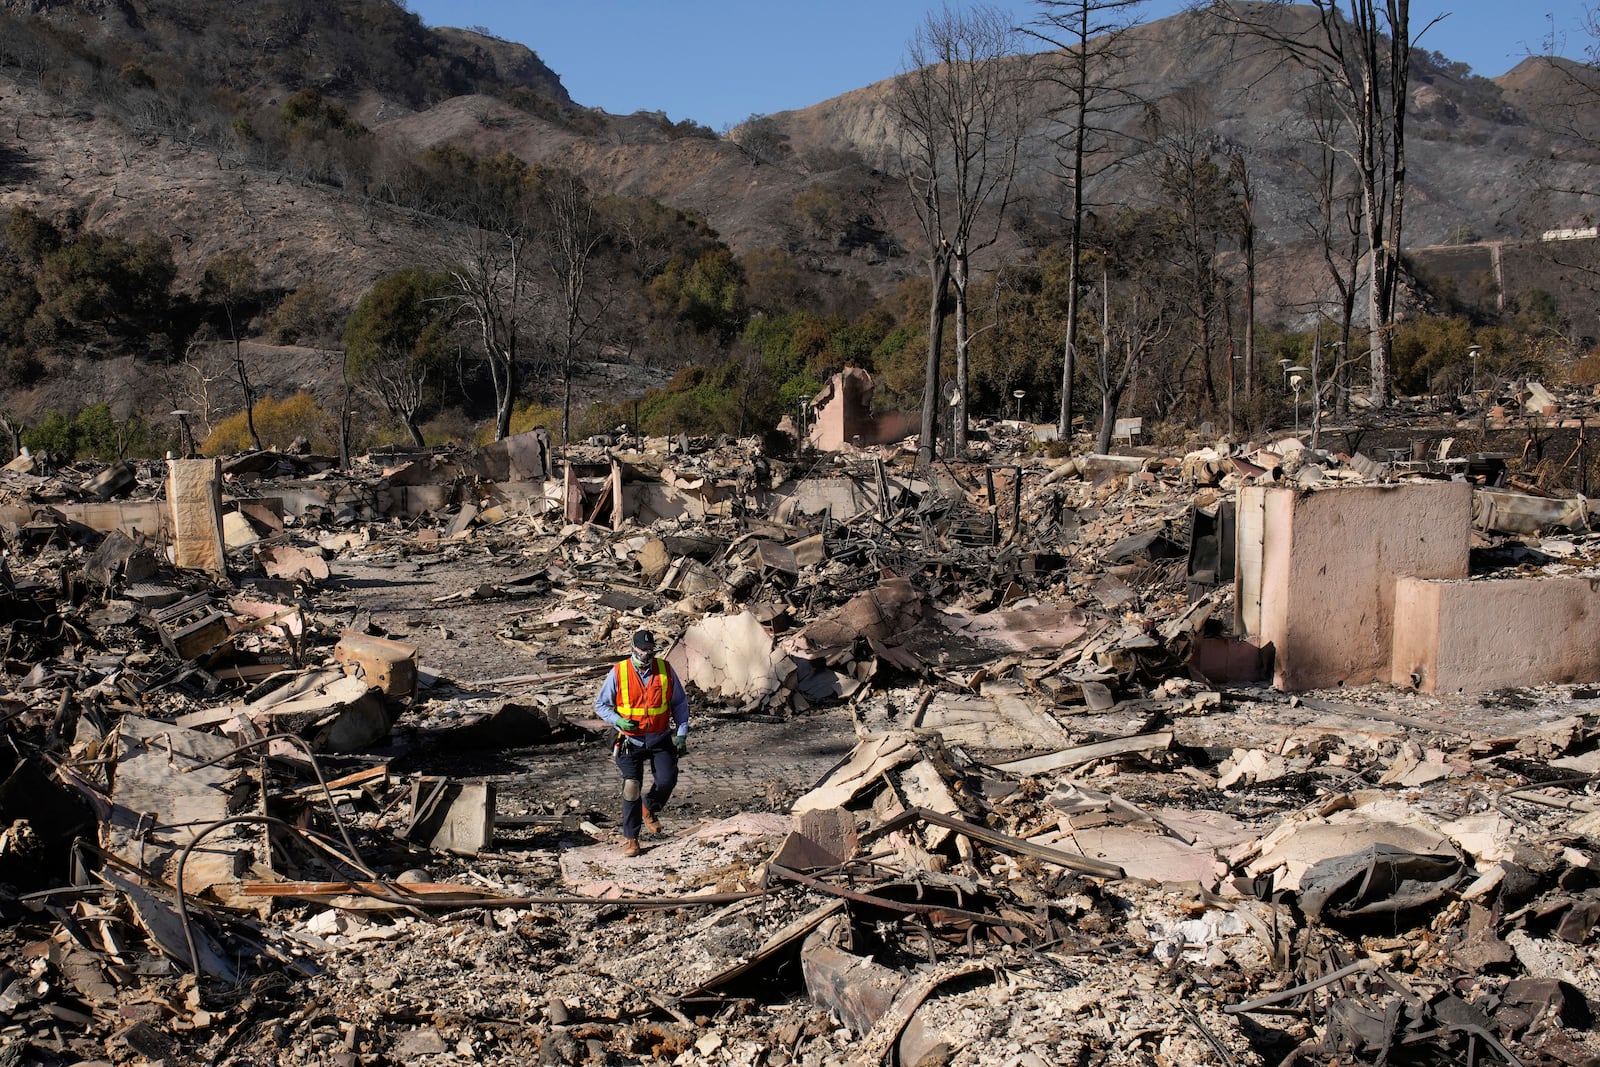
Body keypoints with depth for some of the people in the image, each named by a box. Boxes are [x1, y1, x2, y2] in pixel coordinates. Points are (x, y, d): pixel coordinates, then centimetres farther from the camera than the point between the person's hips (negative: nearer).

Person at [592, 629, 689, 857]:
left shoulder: (666, 670, -1)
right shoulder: (618, 673, -6)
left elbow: (680, 703, 10)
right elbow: (600, 705, 3)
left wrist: (681, 733, 2)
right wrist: (617, 720, -16)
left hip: (660, 738, 1)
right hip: (631, 740, -1)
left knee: (667, 780, -12)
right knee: (631, 787, -5)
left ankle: (650, 808, 22)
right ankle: (630, 838, 10)